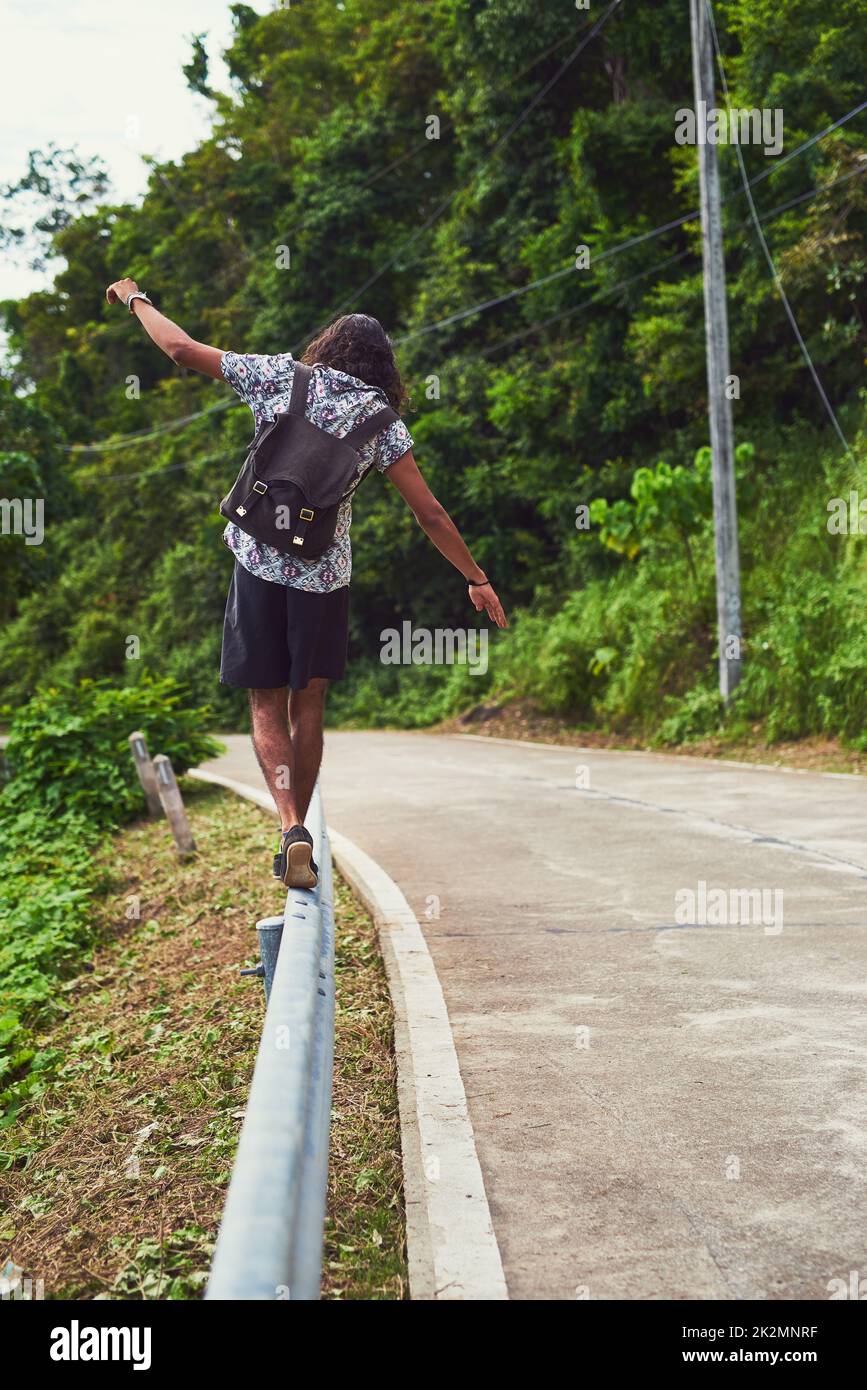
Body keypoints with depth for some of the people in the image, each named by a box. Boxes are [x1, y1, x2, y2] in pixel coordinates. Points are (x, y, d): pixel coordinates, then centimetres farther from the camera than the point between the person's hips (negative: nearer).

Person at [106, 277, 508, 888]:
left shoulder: (279, 375, 4)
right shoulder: (381, 420, 3)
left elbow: (180, 346, 6)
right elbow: (430, 514, 2)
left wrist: (136, 299, 25)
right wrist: (477, 578, 10)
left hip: (259, 562, 0)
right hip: (325, 574, 0)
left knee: (267, 705, 6)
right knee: (308, 706, 13)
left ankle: (292, 828, -13)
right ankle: (298, 830, 17)